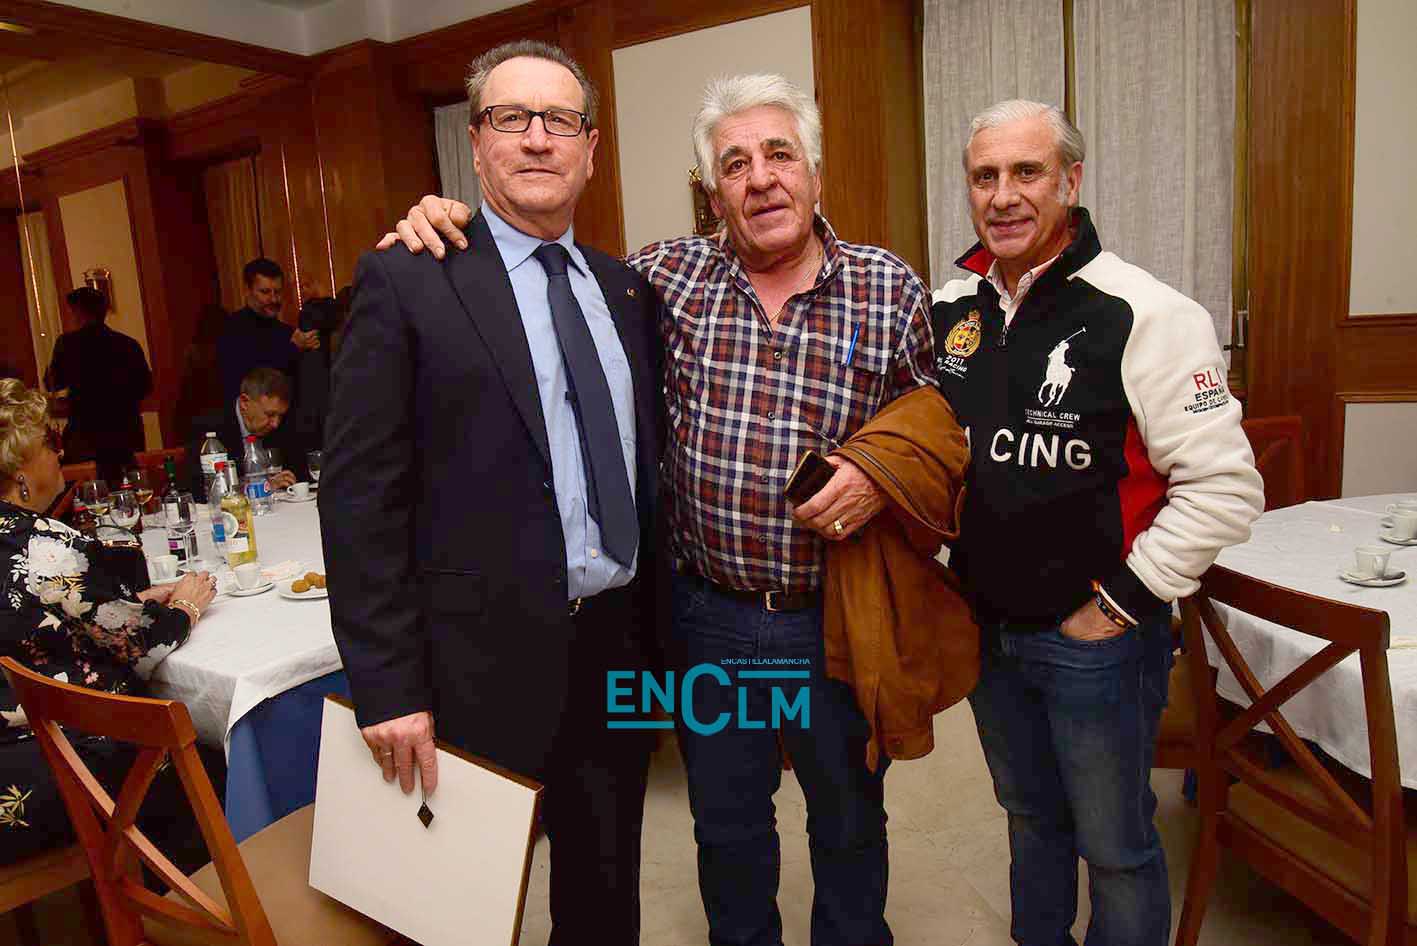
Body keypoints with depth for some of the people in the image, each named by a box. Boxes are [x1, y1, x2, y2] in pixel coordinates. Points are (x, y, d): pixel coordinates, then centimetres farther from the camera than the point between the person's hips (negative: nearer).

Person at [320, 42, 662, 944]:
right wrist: (390, 686, -13)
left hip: (619, 652, 5)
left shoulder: (626, 288, 8)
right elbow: (359, 494, -11)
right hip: (487, 661, -4)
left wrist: (657, 630, 8)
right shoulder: (407, 280, -8)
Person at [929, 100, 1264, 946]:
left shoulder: (1146, 316, -16)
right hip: (987, 629, 6)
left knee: (1115, 845, 13)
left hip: (1095, 640, -5)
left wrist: (1120, 603, -16)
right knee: (1029, 816, 25)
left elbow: (1225, 489, -18)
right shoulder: (950, 310, 1)